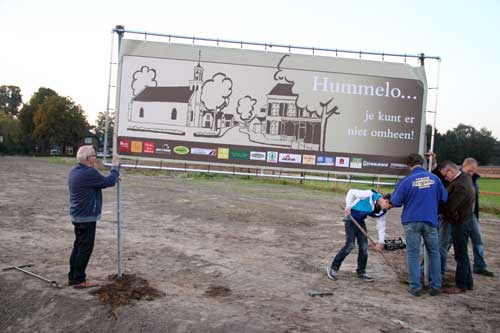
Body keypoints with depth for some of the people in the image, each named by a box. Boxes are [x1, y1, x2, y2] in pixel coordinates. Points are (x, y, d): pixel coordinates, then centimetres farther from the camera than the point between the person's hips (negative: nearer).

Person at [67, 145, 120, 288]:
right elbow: (109, 182, -14)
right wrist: (115, 166, -1)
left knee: (78, 246, 18)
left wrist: (113, 178, 18)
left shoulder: (74, 171, 10)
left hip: (77, 216, 10)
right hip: (87, 217, -10)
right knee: (85, 248, -1)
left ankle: (72, 276, 25)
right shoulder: (89, 173, -23)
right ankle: (78, 280, 5)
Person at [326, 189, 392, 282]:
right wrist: (348, 207, -23)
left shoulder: (382, 212, -3)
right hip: (351, 218, -7)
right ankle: (333, 268, -3)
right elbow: (351, 192, -17)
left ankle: (361, 272, 17)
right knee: (350, 245, -14)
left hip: (360, 221, 7)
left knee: (364, 246, 2)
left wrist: (381, 242, -8)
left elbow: (381, 226, 2)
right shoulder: (369, 195, -24)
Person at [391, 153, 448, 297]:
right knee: (434, 253, 15)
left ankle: (415, 287, 9)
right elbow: (444, 198, 8)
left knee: (413, 254, 7)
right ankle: (436, 286, 18)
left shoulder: (406, 181, -10)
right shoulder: (434, 178, -2)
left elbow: (395, 201, -6)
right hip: (430, 220, 2)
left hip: (412, 221, -2)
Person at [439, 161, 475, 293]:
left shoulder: (460, 186, -27)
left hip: (459, 223, -10)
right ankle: (468, 282, 30)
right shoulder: (464, 176, 3)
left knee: (461, 254, 1)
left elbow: (450, 207, -27)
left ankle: (461, 285, 12)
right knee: (462, 253, 19)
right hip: (462, 221, 10)